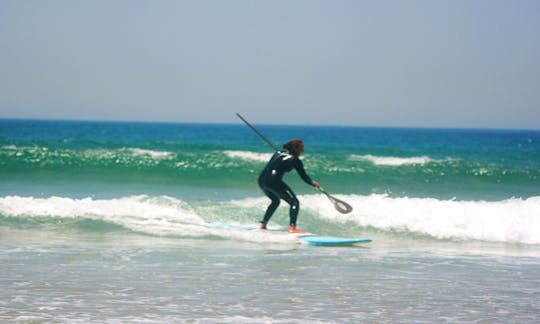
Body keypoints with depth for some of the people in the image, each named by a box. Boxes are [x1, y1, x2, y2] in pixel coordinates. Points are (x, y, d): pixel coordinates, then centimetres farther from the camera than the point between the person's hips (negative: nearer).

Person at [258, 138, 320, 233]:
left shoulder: (278, 154, 20)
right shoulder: (295, 160, 1)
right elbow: (304, 177, 4)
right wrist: (314, 183, 21)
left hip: (261, 180, 7)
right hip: (274, 182, -7)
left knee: (275, 201, 32)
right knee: (295, 202, 2)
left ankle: (263, 224, 31)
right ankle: (292, 227, -13)